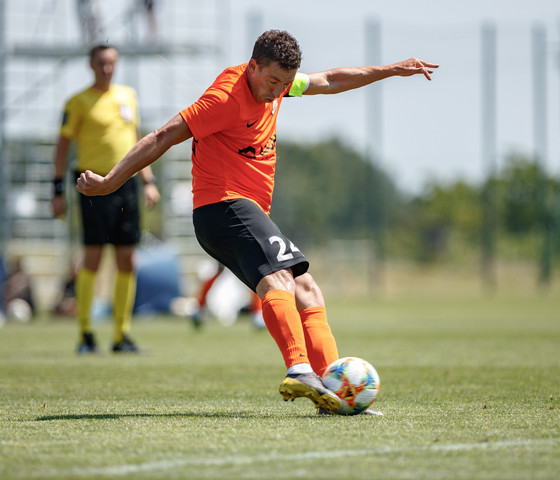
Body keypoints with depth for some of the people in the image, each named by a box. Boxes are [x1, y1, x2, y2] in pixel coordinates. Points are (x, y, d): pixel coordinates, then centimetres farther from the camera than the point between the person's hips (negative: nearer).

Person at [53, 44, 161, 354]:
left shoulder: (128, 95, 15)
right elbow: (63, 145, -1)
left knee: (127, 261, 3)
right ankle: (85, 334, -4)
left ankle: (122, 334, 9)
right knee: (93, 257, -9)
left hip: (126, 182, 5)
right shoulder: (79, 102, -2)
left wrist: (149, 180, 16)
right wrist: (58, 191, -6)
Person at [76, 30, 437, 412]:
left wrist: (392, 70, 29)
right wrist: (110, 182, -10)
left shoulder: (274, 82, 12)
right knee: (278, 278, -31)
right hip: (224, 206, -10)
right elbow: (164, 138, -13)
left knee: (307, 293, 4)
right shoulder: (227, 97, -16)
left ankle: (332, 386, -5)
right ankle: (300, 371, -50)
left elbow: (331, 82, 28)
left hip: (250, 213, 10)